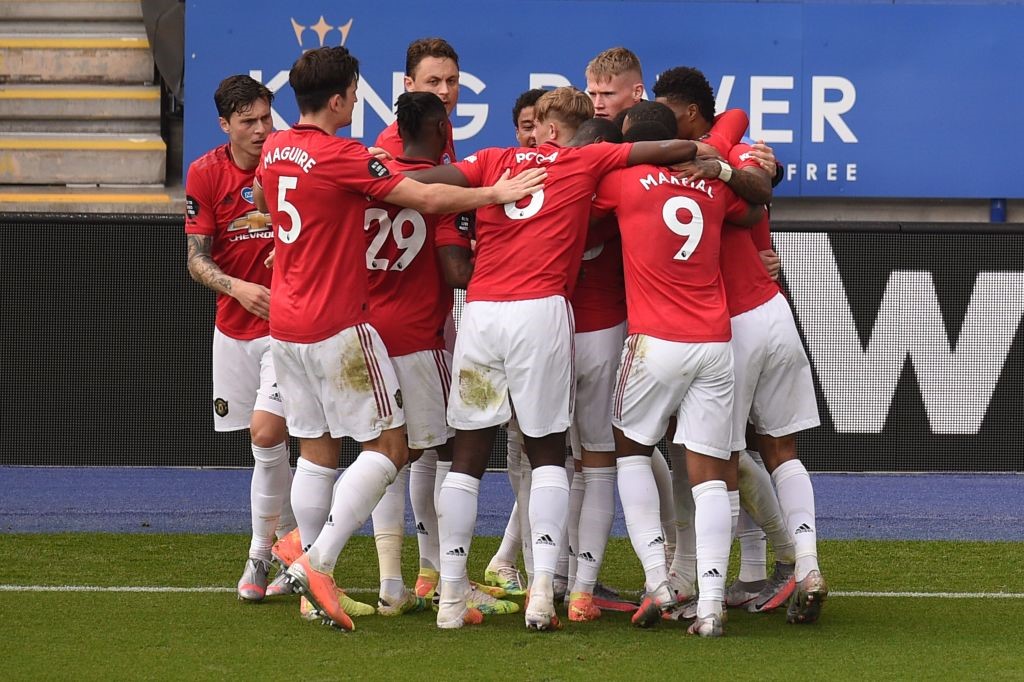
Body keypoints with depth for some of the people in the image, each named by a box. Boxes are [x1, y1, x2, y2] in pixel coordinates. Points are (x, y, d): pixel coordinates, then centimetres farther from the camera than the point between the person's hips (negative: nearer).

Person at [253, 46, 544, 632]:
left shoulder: (274, 151, 7)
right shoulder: (341, 156, -17)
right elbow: (427, 198, -20)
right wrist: (494, 194, -8)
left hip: (286, 322, 8)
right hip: (338, 326, -8)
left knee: (316, 451, 12)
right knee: (389, 446, -2)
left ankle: (315, 579, 12)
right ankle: (319, 560, -12)